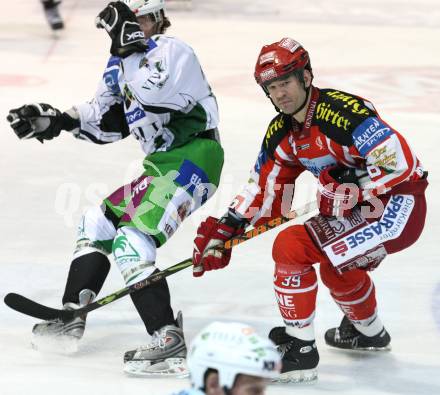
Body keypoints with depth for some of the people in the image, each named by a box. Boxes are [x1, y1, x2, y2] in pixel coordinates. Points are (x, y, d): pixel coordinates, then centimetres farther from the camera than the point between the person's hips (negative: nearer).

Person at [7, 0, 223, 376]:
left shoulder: (173, 51, -12)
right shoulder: (123, 63, 15)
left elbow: (150, 91, -31)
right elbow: (106, 122, 21)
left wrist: (131, 44, -28)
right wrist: (55, 120, 12)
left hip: (191, 159, -10)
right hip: (162, 162, 10)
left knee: (133, 240, -20)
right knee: (99, 221, 17)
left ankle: (169, 340, -25)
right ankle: (72, 317, 26)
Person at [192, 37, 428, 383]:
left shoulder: (343, 111, -23)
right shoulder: (281, 133, 5)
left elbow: (399, 163, -29)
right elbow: (264, 190, 12)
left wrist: (349, 192, -24)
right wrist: (224, 230, 3)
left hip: (398, 204, -10)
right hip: (359, 208, 10)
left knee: (292, 247, -18)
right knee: (336, 266, 33)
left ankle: (299, 349, -11)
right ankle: (369, 331, 59)